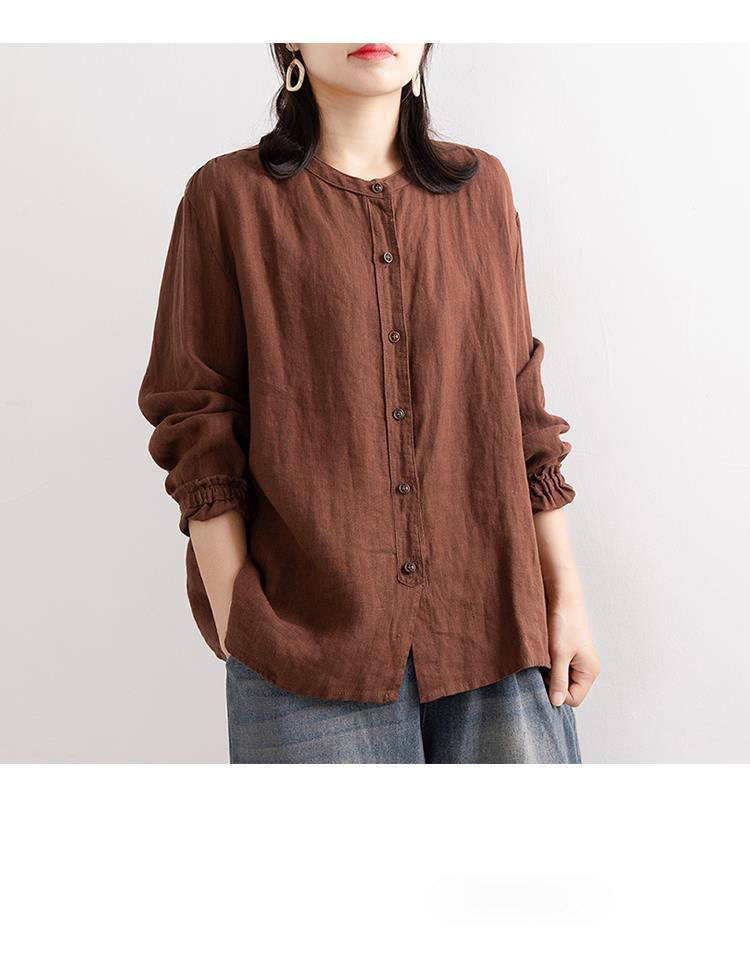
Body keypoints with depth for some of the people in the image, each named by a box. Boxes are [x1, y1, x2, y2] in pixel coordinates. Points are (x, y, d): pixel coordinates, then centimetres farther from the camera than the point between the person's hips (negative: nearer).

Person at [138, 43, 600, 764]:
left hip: (492, 623, 3)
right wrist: (235, 623, -5)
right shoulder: (230, 196, 2)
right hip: (313, 638, -2)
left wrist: (567, 597, 7)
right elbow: (197, 419, 0)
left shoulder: (481, 187, 11)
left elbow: (519, 408, 10)